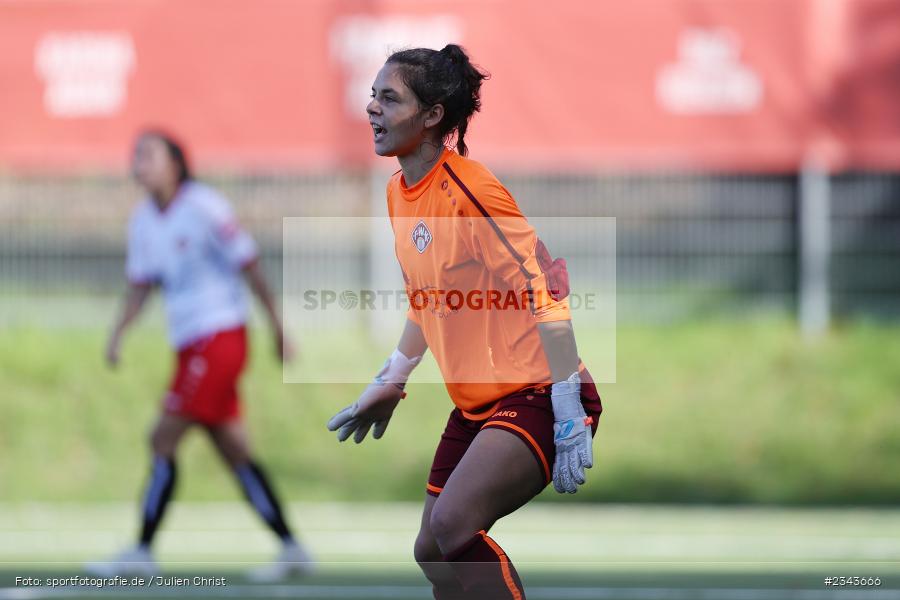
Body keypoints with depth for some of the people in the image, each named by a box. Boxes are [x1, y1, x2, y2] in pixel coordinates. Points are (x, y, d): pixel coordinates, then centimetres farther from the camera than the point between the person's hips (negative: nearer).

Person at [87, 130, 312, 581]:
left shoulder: (203, 206, -12)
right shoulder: (143, 220, 11)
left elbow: (250, 266, -8)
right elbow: (141, 285, 16)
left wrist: (278, 329, -6)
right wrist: (117, 334, 1)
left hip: (219, 337, -8)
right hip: (190, 347, 8)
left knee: (164, 439, -11)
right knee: (234, 451, 7)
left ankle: (142, 552, -7)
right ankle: (291, 548, 11)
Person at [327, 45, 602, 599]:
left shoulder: (469, 189, -19)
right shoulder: (400, 193, 8)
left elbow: (548, 293, -21)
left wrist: (570, 421, -24)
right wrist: (391, 383, 25)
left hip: (535, 396, -9)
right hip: (477, 403, 9)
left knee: (454, 523, -27)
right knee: (432, 553, 8)